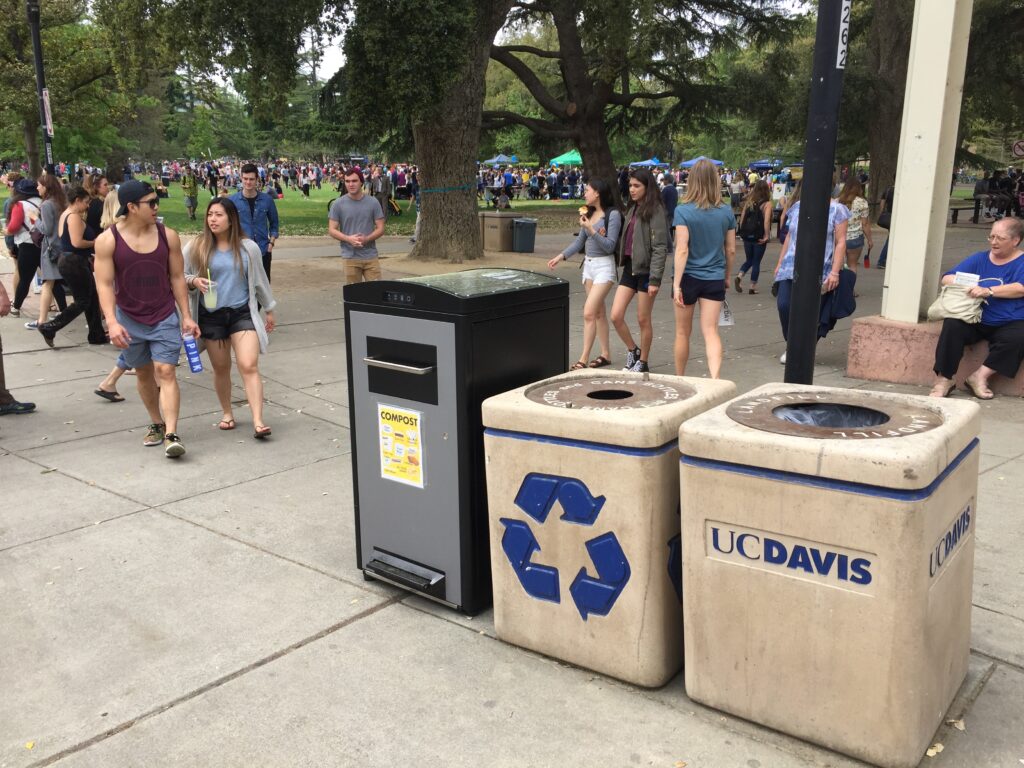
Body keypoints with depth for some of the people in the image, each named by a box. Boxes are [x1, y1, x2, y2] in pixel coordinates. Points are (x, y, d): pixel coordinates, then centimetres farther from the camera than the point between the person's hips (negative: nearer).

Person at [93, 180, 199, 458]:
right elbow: (104, 284, -11)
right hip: (130, 320, 1)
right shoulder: (108, 240, -9)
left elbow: (177, 277, 2)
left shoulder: (168, 236, -4)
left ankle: (171, 434, -15)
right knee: (143, 373, 14)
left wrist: (187, 316, 0)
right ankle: (157, 424, 32)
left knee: (166, 372, -11)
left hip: (165, 317, 0)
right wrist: (112, 321, -23)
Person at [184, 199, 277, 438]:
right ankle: (227, 413, 32)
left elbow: (260, 280, 11)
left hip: (242, 313, -1)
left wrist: (269, 310, 18)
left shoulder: (248, 248, 0)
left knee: (249, 366, -13)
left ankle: (258, 421, -14)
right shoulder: (195, 247, -2)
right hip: (211, 316, 1)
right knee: (221, 368, 12)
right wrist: (193, 282, -15)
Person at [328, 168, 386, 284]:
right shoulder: (338, 204, 1)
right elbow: (332, 230, 1)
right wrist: (348, 238, -16)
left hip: (370, 256, 1)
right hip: (350, 257, -1)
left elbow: (380, 228, 3)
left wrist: (366, 239, -15)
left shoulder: (373, 203, 3)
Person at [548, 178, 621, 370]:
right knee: (598, 312, 13)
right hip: (588, 264, 8)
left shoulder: (613, 214, -13)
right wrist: (561, 256, 4)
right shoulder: (589, 213, 8)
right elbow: (579, 242, 13)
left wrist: (591, 230, -25)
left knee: (589, 312, -13)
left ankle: (583, 360, -8)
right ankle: (605, 354, 22)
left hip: (604, 266, -8)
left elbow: (610, 246, -17)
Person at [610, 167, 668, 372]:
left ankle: (642, 362, 20)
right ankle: (632, 351, 23)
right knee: (616, 316, 2)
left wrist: (655, 279, -18)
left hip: (645, 270, -7)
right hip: (629, 267, 7)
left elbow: (660, 247, -15)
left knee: (643, 320, 5)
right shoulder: (632, 209, 14)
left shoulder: (655, 210, -10)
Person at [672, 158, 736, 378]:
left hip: (689, 277, -2)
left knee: (683, 332, 13)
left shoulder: (683, 211, -11)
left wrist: (676, 284, -16)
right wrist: (727, 276, 21)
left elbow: (682, 250, -17)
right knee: (711, 331, 2)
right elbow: (731, 250, 7)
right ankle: (715, 378, -16)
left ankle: (679, 380, 27)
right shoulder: (726, 212, 0)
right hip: (715, 279, 2)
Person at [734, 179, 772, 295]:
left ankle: (739, 276, -5)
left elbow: (742, 218, 3)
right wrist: (766, 236, -12)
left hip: (747, 236, 3)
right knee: (756, 262, 9)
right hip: (759, 238, -3)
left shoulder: (749, 202, 3)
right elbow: (766, 221, -19)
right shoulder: (767, 204, -8)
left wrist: (742, 233, 10)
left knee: (749, 260, 19)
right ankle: (753, 286, 12)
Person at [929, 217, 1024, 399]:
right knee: (952, 325, -29)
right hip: (974, 321, 2)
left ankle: (980, 377, -23)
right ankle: (943, 380, -26)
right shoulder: (979, 259, 15)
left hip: (1008, 324, -2)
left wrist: (989, 291, -27)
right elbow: (947, 278, 9)